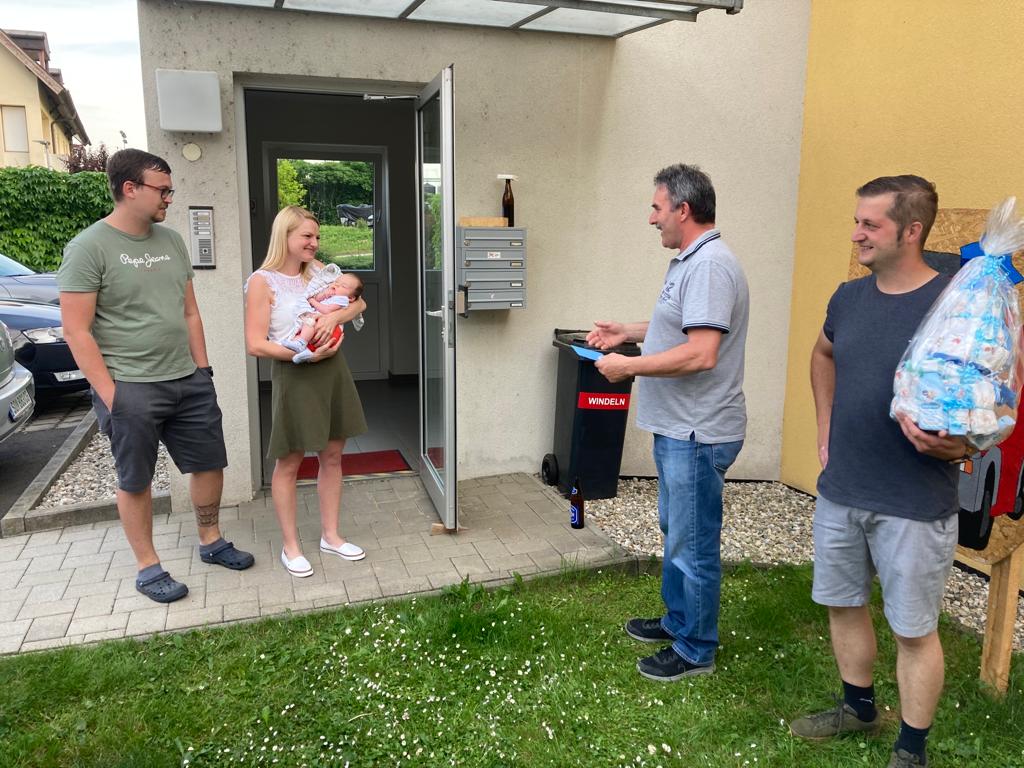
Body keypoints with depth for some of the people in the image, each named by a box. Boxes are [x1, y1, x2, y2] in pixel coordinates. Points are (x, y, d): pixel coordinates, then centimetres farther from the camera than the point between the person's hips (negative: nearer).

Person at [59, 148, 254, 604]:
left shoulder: (171, 241, 9)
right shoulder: (89, 247, -10)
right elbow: (77, 331, -13)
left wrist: (202, 369, 10)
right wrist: (109, 394, -16)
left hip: (188, 381, 6)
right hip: (129, 388, -6)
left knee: (209, 463, 14)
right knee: (136, 482, 8)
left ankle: (211, 542, 33)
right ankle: (148, 568, 23)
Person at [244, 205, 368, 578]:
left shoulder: (317, 269, 7)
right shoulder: (262, 282, -10)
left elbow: (359, 301, 3)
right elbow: (256, 344, -15)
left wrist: (335, 315, -18)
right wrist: (307, 355, -21)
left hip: (332, 369, 6)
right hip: (294, 375, -6)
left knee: (332, 455, 12)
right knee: (290, 462, 6)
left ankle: (330, 535, 27)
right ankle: (290, 546, 21)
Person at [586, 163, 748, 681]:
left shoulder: (709, 266, -21)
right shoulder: (689, 261, 12)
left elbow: (701, 353, -29)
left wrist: (628, 366, -20)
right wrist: (628, 331, 12)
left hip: (698, 434, -11)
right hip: (677, 426, 11)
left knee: (693, 545, 4)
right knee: (675, 531, 23)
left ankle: (696, 651, 20)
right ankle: (677, 620, 40)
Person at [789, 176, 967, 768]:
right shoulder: (849, 297, 3)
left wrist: (954, 443, -30)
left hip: (915, 505, -6)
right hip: (840, 492, 6)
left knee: (914, 629, 8)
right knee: (843, 604, 19)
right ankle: (859, 707, 42)